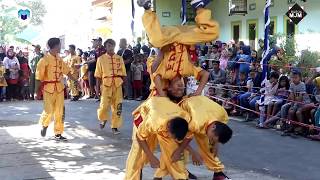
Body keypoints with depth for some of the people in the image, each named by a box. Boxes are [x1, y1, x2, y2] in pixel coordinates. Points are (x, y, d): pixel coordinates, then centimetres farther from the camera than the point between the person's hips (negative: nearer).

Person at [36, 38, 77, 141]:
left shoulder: (60, 59, 7)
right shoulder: (44, 60, -11)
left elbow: (67, 72, 14)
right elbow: (39, 77, -8)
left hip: (60, 88, 5)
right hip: (48, 89, -5)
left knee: (60, 112, 4)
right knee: (49, 111, 2)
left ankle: (58, 133, 11)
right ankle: (44, 125, 33)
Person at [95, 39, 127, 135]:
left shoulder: (119, 58, 7)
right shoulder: (101, 59, 3)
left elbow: (123, 74, 10)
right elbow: (98, 75, 4)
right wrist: (98, 88, 0)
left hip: (118, 85, 2)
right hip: (106, 85, -2)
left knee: (117, 106, 2)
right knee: (104, 106, -6)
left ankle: (115, 126, 14)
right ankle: (103, 119, 26)